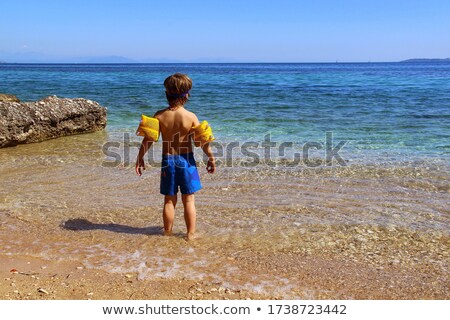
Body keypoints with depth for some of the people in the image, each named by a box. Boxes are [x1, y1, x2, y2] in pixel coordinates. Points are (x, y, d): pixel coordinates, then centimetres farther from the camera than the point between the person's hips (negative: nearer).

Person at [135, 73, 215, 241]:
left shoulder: (160, 115, -7)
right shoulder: (191, 116, -12)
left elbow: (148, 139, -6)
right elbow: (202, 141, -9)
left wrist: (140, 158, 5)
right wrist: (211, 158, 5)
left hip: (167, 160, 2)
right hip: (186, 161, -1)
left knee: (169, 200, 14)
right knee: (189, 200, 10)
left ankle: (167, 233, 26)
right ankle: (190, 234, 17)